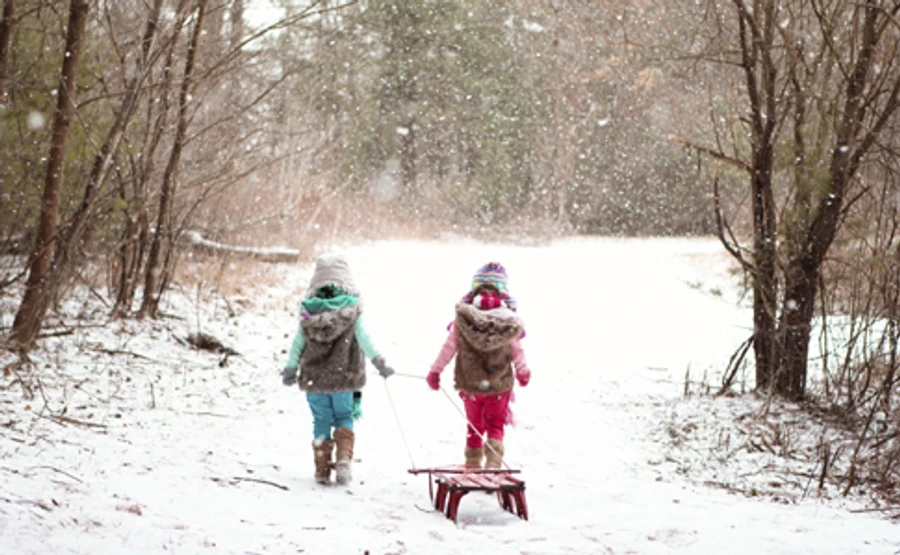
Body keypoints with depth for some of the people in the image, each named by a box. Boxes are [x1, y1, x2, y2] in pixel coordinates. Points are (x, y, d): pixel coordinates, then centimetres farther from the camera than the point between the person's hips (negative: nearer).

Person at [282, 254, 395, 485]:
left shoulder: (308, 308, -3)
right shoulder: (353, 307, -8)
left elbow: (298, 341, 2)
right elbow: (363, 337, -12)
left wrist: (290, 368, 13)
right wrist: (378, 361, -7)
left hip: (314, 377, 1)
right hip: (343, 376, -1)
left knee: (321, 421, 11)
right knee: (344, 418, 14)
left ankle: (322, 470, 12)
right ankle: (343, 460, -6)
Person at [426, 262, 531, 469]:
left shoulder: (463, 314, -11)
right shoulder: (509, 318, -11)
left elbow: (449, 346, -5)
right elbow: (516, 350, 0)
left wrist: (435, 370, 9)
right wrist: (523, 372, 19)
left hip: (470, 384, 1)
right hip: (500, 384, 0)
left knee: (474, 426, 18)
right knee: (495, 425, 15)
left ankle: (472, 465, 24)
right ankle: (494, 464, 1)